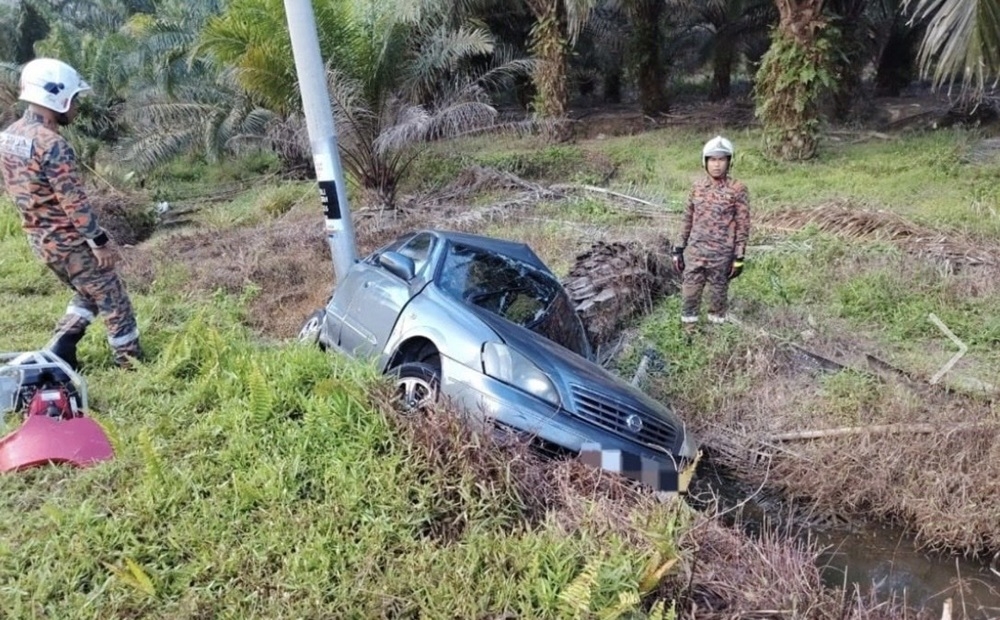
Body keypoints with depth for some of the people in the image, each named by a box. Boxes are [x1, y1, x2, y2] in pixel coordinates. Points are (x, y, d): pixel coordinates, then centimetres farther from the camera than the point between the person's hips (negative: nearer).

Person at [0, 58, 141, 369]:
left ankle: (56, 353, 21)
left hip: (39, 239, 9)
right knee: (113, 299, 6)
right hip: (69, 242, -9)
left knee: (87, 294, 25)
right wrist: (101, 241, -16)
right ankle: (131, 361, 16)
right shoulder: (52, 145, -24)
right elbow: (75, 202, -24)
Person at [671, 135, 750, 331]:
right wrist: (679, 249, 7)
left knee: (718, 296, 11)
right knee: (689, 294, 7)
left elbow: (743, 226, -6)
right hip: (694, 253, 3)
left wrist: (739, 258, -9)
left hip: (721, 256, -3)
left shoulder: (737, 190, -8)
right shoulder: (697, 186, 4)